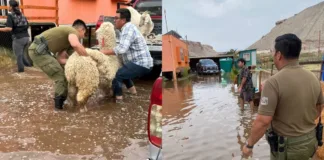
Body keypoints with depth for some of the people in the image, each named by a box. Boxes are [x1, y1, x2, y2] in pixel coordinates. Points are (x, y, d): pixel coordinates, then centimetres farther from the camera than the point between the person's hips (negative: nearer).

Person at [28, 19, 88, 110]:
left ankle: (59, 100, 28)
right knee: (61, 77, -5)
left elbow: (59, 59, 14)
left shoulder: (66, 39, 24)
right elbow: (76, 45, -31)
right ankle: (60, 103, 4)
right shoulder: (73, 31, -5)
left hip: (37, 50, 10)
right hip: (38, 50, -10)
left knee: (60, 75, 19)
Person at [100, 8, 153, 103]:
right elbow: (123, 48, 14)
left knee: (116, 75, -19)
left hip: (141, 64, -11)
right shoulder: (127, 28, 16)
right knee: (122, 70, 31)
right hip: (140, 63, 11)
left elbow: (122, 48, -27)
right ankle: (132, 89, 40)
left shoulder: (128, 28, -16)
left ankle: (117, 98, -5)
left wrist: (105, 52, -17)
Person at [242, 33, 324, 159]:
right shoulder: (313, 78, -2)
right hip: (310, 141, 6)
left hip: (287, 145, -6)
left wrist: (249, 145, -13)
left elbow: (263, 121, -26)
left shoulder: (274, 82, -24)